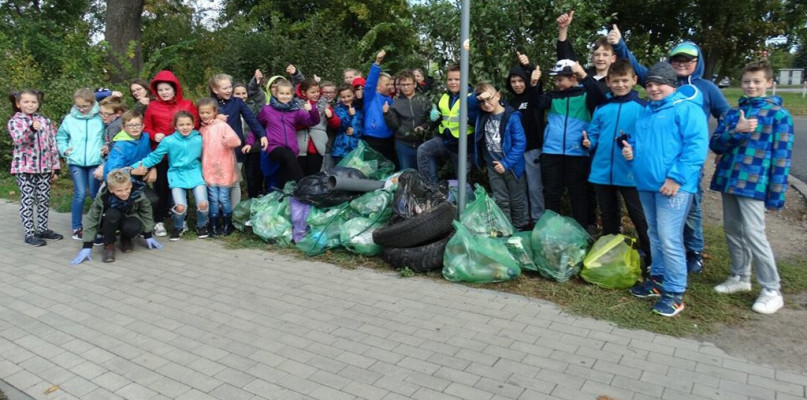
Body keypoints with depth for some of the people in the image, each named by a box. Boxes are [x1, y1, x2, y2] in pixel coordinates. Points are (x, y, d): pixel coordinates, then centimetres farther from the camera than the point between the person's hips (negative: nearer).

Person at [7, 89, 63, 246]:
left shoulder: (45, 120, 8)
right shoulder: (14, 121, -2)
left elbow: (53, 145, 9)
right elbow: (19, 140, -21)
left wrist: (55, 168, 7)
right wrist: (31, 129, -39)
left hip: (44, 167, 4)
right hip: (24, 168, -4)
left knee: (44, 199, 10)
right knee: (27, 200, 0)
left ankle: (42, 229, 23)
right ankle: (29, 233, 6)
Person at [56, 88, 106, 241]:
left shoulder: (100, 119, 1)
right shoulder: (69, 119, 4)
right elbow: (60, 137, 16)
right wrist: (64, 149, 1)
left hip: (95, 162, 0)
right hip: (76, 162, 1)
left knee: (94, 194, 7)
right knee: (80, 194, -4)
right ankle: (76, 227, 8)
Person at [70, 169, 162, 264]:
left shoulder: (137, 193, -27)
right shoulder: (103, 197, -30)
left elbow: (146, 212, -11)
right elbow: (92, 219, -21)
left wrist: (148, 236, -5)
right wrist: (87, 247, -24)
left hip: (129, 218, 1)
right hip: (110, 223, -1)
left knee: (133, 228, -34)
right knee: (112, 214, -35)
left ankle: (126, 239, 3)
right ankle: (108, 245, -13)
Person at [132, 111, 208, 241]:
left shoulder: (199, 139, -2)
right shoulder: (168, 141, -6)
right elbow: (154, 157, -1)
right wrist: (137, 166, -12)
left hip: (195, 173, 1)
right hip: (177, 174, -1)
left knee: (203, 204, -17)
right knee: (180, 207, -18)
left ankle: (201, 226, 17)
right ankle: (178, 227, 17)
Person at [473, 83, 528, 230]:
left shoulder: (511, 116, -18)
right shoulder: (481, 115, -3)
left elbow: (520, 143, -19)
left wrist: (506, 163, -20)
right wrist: (476, 98, -16)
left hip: (511, 166, -4)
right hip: (493, 166, 4)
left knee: (517, 200, 13)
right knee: (500, 201, 14)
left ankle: (520, 229, 29)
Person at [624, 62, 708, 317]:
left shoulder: (686, 109, -7)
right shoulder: (644, 112, 18)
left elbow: (696, 146, -17)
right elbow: (637, 142, 29)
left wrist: (676, 177, -23)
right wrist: (629, 151, 5)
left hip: (673, 185, -8)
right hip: (646, 183, 8)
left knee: (669, 238, -9)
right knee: (655, 235, 17)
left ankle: (675, 292, 2)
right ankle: (658, 279, 30)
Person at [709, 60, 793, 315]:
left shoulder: (778, 114, -3)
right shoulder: (733, 112, 11)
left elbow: (781, 156, -6)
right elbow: (715, 145, 3)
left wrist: (776, 193, -11)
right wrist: (736, 130, -17)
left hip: (753, 184, -6)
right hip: (728, 180, 6)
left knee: (753, 234, -9)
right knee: (732, 231, 12)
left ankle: (772, 291, 2)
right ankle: (740, 277, 28)